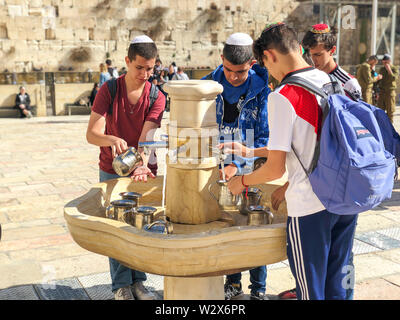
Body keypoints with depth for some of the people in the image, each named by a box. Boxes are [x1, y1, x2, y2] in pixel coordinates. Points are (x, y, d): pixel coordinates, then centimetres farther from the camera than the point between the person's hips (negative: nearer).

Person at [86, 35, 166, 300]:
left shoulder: (157, 97, -7)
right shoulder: (108, 91, -9)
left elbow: (147, 136, -19)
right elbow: (92, 134, -18)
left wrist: (143, 164, -37)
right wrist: (111, 139, -40)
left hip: (143, 170, 1)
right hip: (112, 171, -1)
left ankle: (138, 281, 23)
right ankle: (122, 285, 17)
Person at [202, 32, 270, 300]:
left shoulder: (263, 89, -12)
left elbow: (266, 138, -14)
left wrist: (237, 165, -25)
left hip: (252, 171, -2)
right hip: (219, 170, 3)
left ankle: (258, 288, 23)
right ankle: (233, 283, 29)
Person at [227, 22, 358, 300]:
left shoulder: (282, 97, -16)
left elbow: (275, 168, -15)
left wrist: (242, 181, 4)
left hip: (310, 207, -7)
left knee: (311, 291, 10)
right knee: (336, 288, 21)